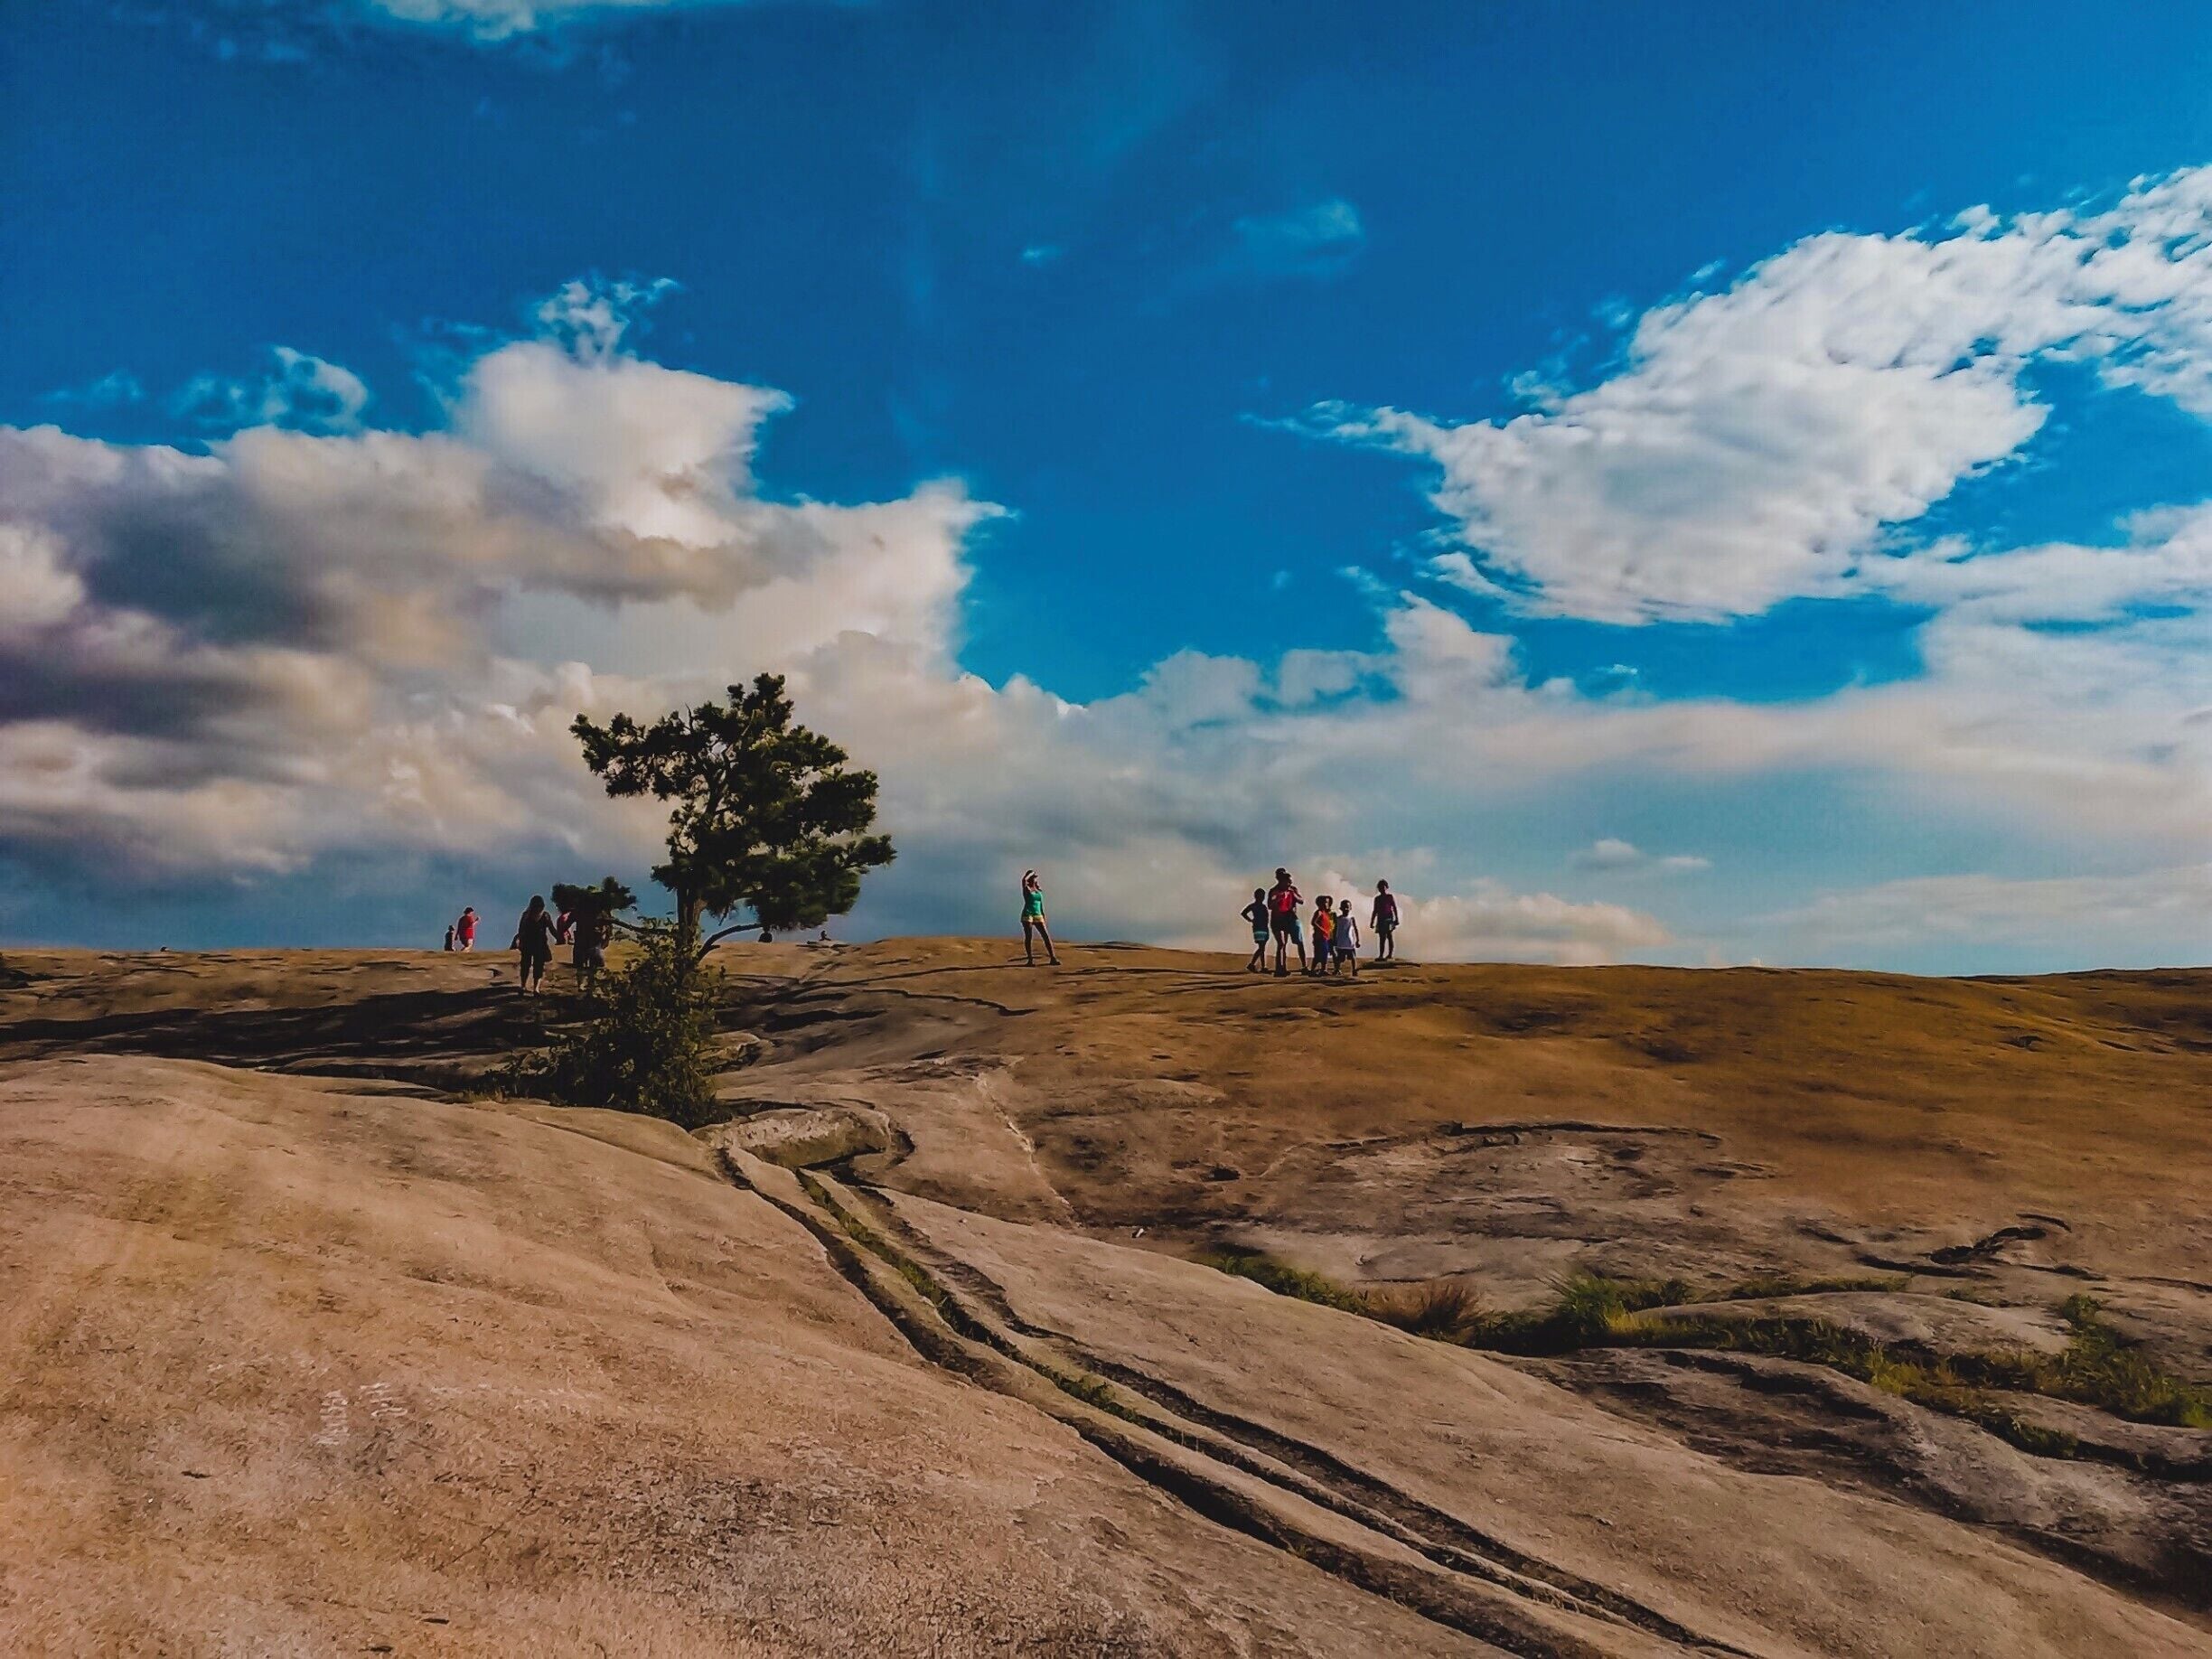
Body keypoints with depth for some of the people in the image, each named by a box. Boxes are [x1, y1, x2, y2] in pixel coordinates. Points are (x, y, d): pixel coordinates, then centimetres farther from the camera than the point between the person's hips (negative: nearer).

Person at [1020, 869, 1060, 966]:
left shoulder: (1039, 891, 16)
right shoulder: (1026, 889, 2)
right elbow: (1023, 879, -20)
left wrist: (1044, 920, 15)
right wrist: (1031, 873, -1)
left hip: (1038, 916, 5)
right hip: (1027, 915, -4)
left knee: (1046, 936, -4)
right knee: (1028, 937, -4)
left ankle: (1053, 958, -5)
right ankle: (1030, 959, 0)